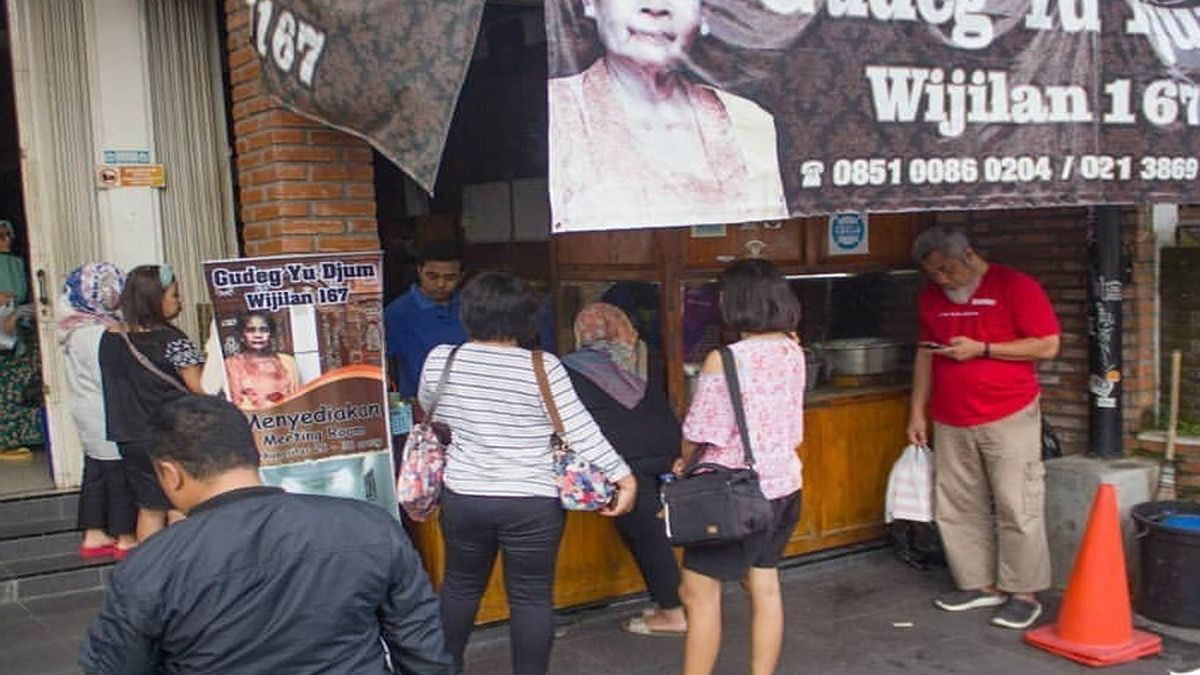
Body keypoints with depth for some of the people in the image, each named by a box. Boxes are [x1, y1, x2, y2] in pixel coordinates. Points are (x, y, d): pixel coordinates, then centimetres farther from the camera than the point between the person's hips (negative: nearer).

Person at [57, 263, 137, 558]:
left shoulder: (76, 326, 7)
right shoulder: (99, 332, -23)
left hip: (88, 414, 10)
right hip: (108, 417, -9)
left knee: (95, 473, 16)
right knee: (120, 475, 2)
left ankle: (94, 535, 26)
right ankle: (125, 538, 13)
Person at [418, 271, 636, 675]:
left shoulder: (440, 361, -3)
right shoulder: (543, 368, -13)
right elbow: (581, 430, -12)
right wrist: (624, 477, -4)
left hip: (463, 496, 3)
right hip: (532, 502, -3)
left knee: (460, 585, 21)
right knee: (532, 597, 8)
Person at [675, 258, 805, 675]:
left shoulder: (724, 360, -20)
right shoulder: (792, 352, 2)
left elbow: (701, 432, -13)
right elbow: (791, 425, 10)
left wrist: (684, 462, 5)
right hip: (782, 485, 8)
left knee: (700, 593, 3)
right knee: (765, 587, 16)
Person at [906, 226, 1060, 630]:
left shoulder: (1016, 287, -6)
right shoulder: (932, 297, 11)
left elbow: (1048, 346, -9)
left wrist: (981, 349, -15)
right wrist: (917, 413, 14)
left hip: (1008, 419, -6)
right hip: (951, 423, 6)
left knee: (1017, 509, -3)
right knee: (956, 507, 8)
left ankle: (1023, 593, 8)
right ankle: (980, 584, 20)